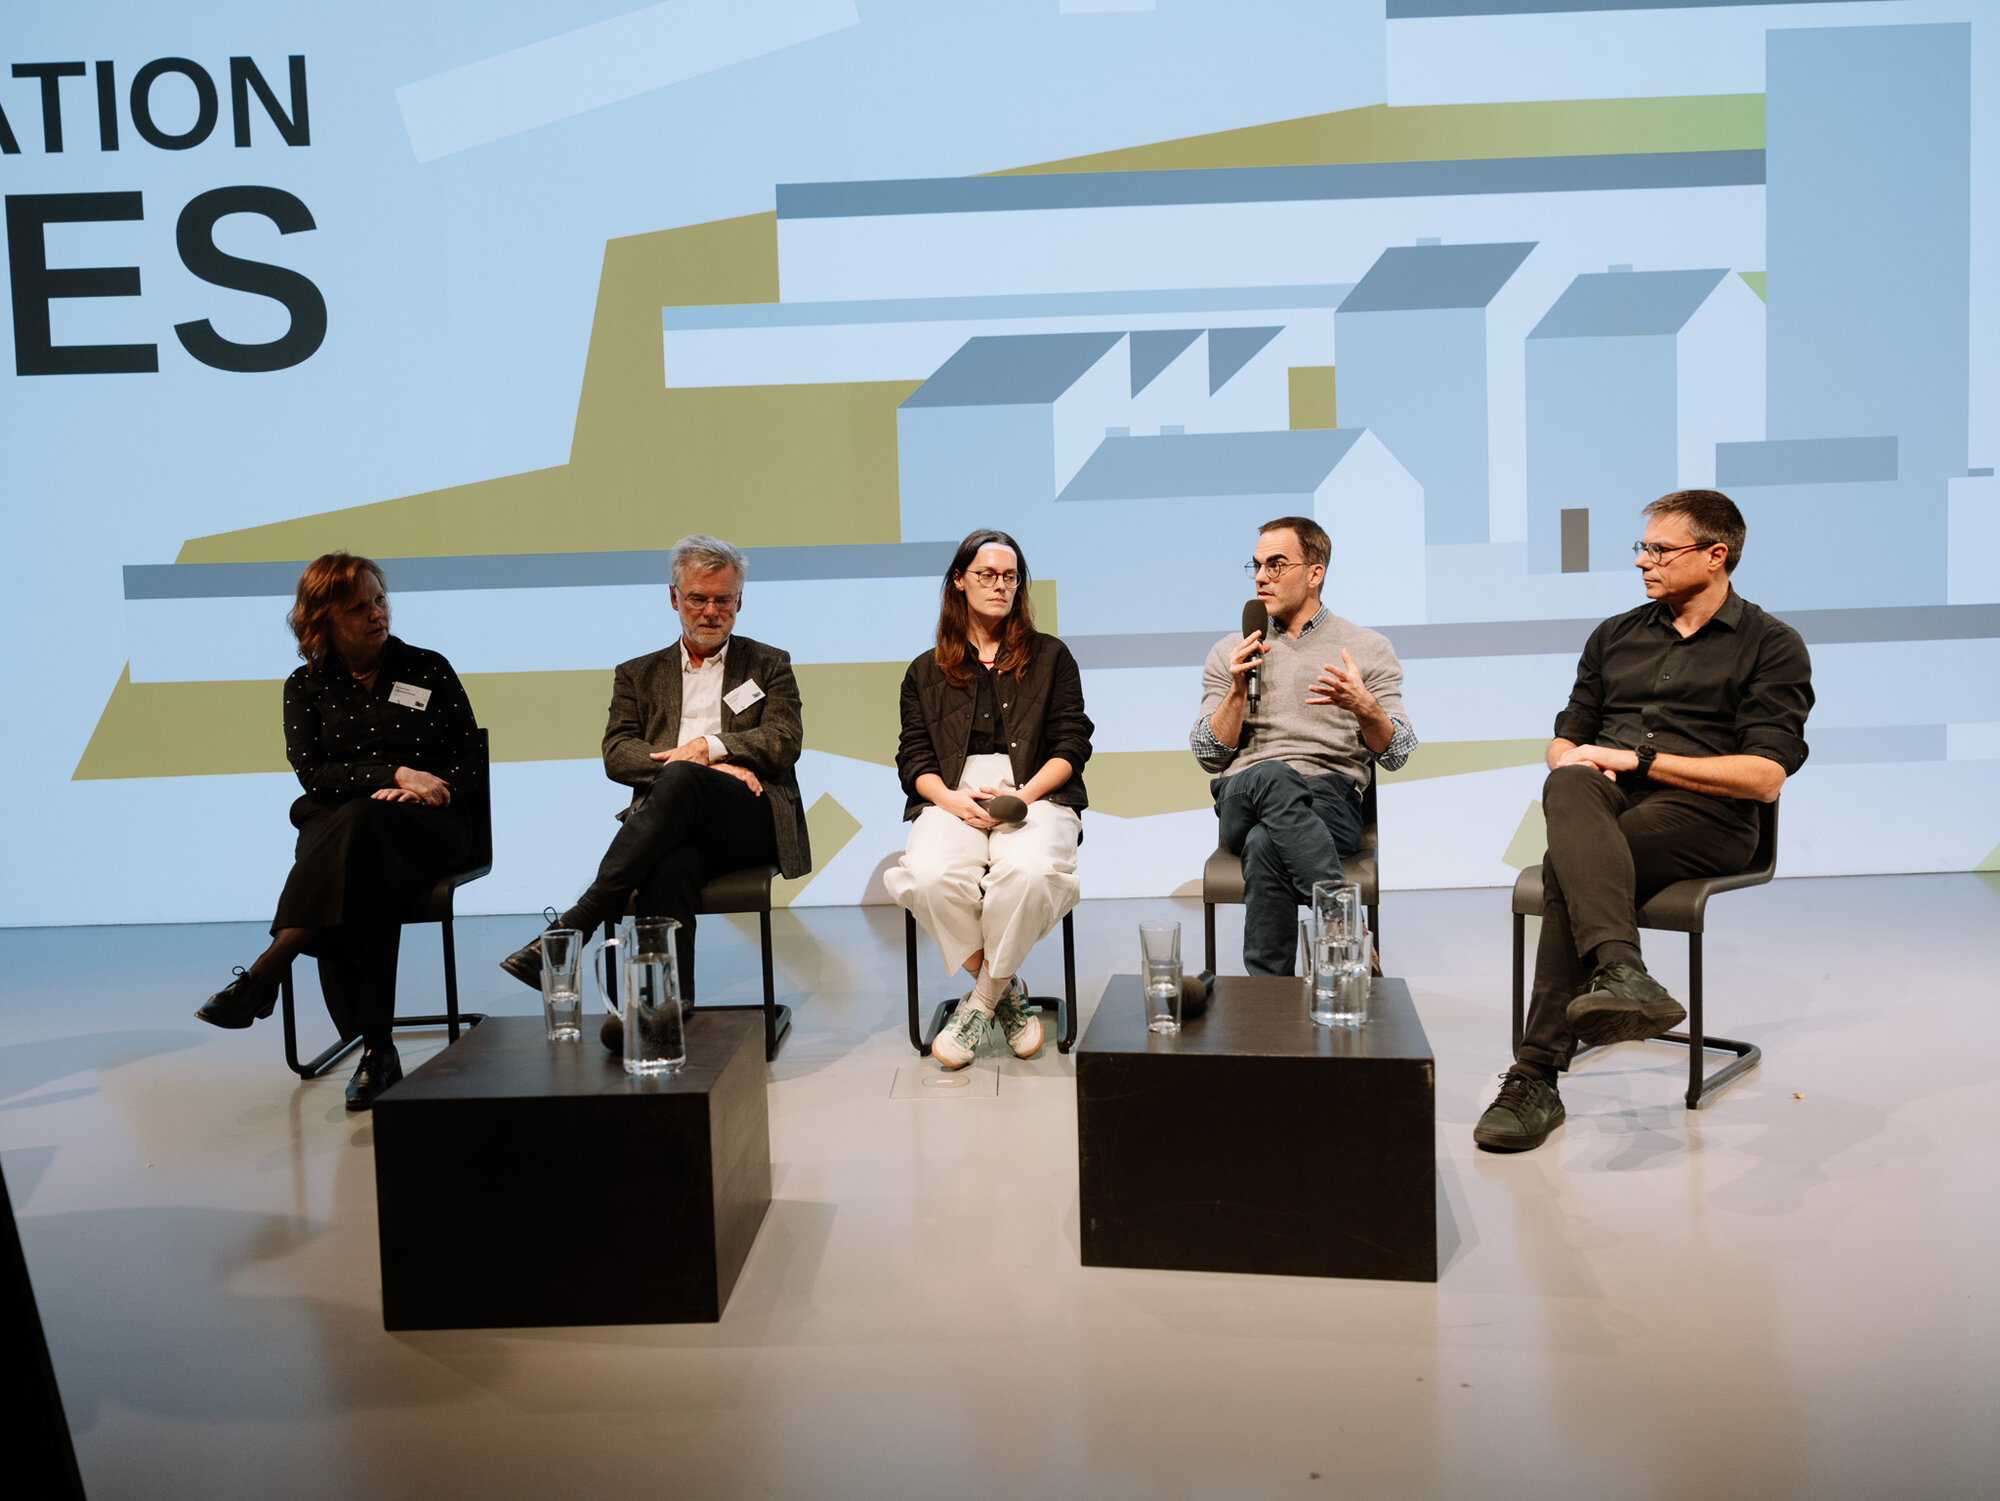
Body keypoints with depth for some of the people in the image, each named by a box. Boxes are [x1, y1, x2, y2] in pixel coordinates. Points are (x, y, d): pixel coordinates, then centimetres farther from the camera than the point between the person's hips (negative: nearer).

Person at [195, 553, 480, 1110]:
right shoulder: (305, 688, 14)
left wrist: (430, 787, -10)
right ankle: (376, 1047, -46)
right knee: (363, 877, -39)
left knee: (358, 822, -39)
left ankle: (264, 973, -45)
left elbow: (469, 756, 12)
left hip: (427, 826, -1)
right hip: (334, 827, 1)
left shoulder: (428, 669, 14)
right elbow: (314, 772, 1)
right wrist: (395, 775, -12)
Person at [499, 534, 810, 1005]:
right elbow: (616, 755, 7)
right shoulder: (639, 674, 24)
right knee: (669, 865, -38)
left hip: (750, 822, -1)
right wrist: (714, 768, -7)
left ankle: (572, 925, -39)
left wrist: (707, 748, -9)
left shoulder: (768, 666, 23)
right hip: (676, 826, 1)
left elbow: (786, 741, 6)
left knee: (681, 780, -36)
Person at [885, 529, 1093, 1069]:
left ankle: (981, 999, -14)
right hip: (953, 797, 1)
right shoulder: (926, 672, 22)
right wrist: (952, 799, -9)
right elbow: (914, 759, 13)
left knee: (1030, 872, -37)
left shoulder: (1051, 657, 19)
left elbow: (1072, 745, 10)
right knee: (930, 878, -33)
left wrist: (1025, 794, -9)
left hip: (1036, 795, -1)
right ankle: (1007, 990, -10)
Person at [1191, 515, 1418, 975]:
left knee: (1266, 845, -39)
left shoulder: (1368, 648, 15)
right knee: (1272, 776, -39)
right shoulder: (1229, 653, 19)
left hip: (1331, 804, -1)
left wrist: (1364, 707, -14)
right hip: (1245, 800, 1)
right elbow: (1209, 756, 11)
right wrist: (1238, 691, -4)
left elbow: (1396, 755, 7)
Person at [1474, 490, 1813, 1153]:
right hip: (1607, 802, 4)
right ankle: (1621, 972, -57)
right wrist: (1579, 761, -2)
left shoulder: (1772, 646, 9)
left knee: (1568, 871, -35)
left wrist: (1639, 758, -10)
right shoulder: (1615, 635, 26)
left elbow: (1764, 777, -3)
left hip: (1701, 814, -4)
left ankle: (1537, 1077, -35)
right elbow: (1564, 741, 25)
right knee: (1569, 786, -37)